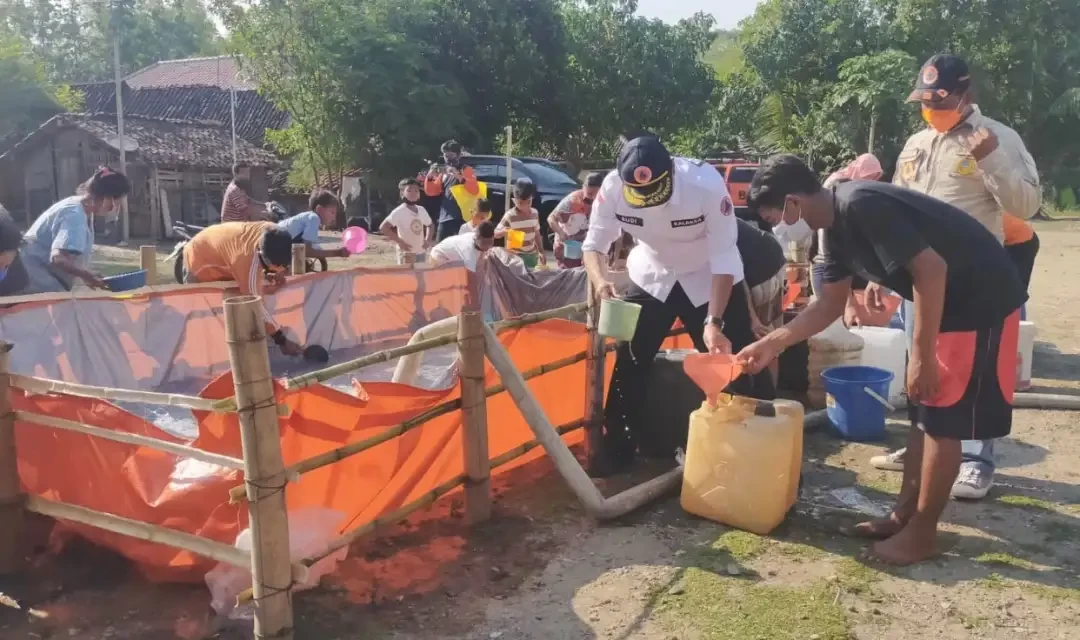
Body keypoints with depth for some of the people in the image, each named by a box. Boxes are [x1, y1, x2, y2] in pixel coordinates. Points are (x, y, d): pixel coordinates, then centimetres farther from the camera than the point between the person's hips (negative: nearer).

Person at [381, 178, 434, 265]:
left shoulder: (421, 210, 5)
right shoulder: (399, 211, -15)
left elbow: (429, 225, 23)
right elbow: (383, 228, -20)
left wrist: (428, 240, 5)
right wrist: (400, 242, -20)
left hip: (420, 252, 7)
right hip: (406, 253, -7)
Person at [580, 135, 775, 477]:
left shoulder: (706, 184, -33)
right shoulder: (612, 188, -25)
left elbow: (724, 258, -27)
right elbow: (594, 244, -13)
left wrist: (714, 321, -34)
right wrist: (601, 282, -35)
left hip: (708, 279, -2)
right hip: (651, 277, 3)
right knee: (629, 361, 2)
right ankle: (618, 448, 19)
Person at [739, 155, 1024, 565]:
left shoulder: (861, 207, -25)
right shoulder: (835, 227, 5)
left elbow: (931, 269, -28)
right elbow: (830, 304, 13)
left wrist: (922, 353, -23)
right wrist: (772, 344, 9)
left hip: (980, 299, -10)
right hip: (947, 300, 10)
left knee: (944, 420, -3)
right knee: (923, 413, 14)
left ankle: (922, 533, 9)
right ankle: (905, 514, 25)